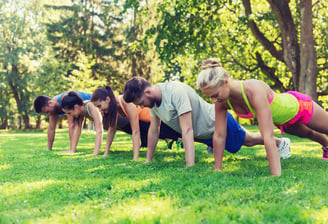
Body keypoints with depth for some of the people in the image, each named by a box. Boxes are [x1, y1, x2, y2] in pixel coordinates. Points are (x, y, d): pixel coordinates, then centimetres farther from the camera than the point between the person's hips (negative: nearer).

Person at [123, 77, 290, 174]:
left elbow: (187, 130, -45)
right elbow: (153, 130, -4)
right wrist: (148, 161, 0)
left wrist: (190, 167, -48)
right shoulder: (153, 98, -16)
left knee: (249, 140, 17)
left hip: (217, 124, -6)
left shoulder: (176, 92, -41)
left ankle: (281, 142, 41)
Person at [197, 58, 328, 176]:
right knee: (306, 134, 37)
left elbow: (268, 136, -50)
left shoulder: (254, 91, -47)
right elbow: (219, 136, -19)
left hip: (298, 106, -7)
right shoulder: (222, 101, -28)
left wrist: (276, 177, -52)